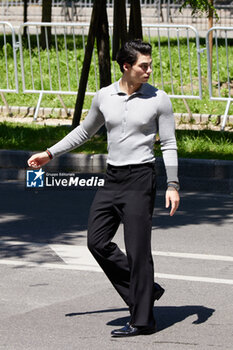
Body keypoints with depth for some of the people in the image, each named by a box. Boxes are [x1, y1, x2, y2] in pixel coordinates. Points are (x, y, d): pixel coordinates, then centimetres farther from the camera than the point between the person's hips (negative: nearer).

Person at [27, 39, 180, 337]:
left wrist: (173, 185, -12)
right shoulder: (104, 97, 4)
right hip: (112, 178, 5)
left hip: (140, 179, -5)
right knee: (97, 240, 1)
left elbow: (169, 145, -3)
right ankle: (145, 289, 14)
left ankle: (142, 320, 2)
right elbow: (85, 131, 20)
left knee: (137, 249, -5)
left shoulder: (159, 99, -6)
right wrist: (50, 154, 17)